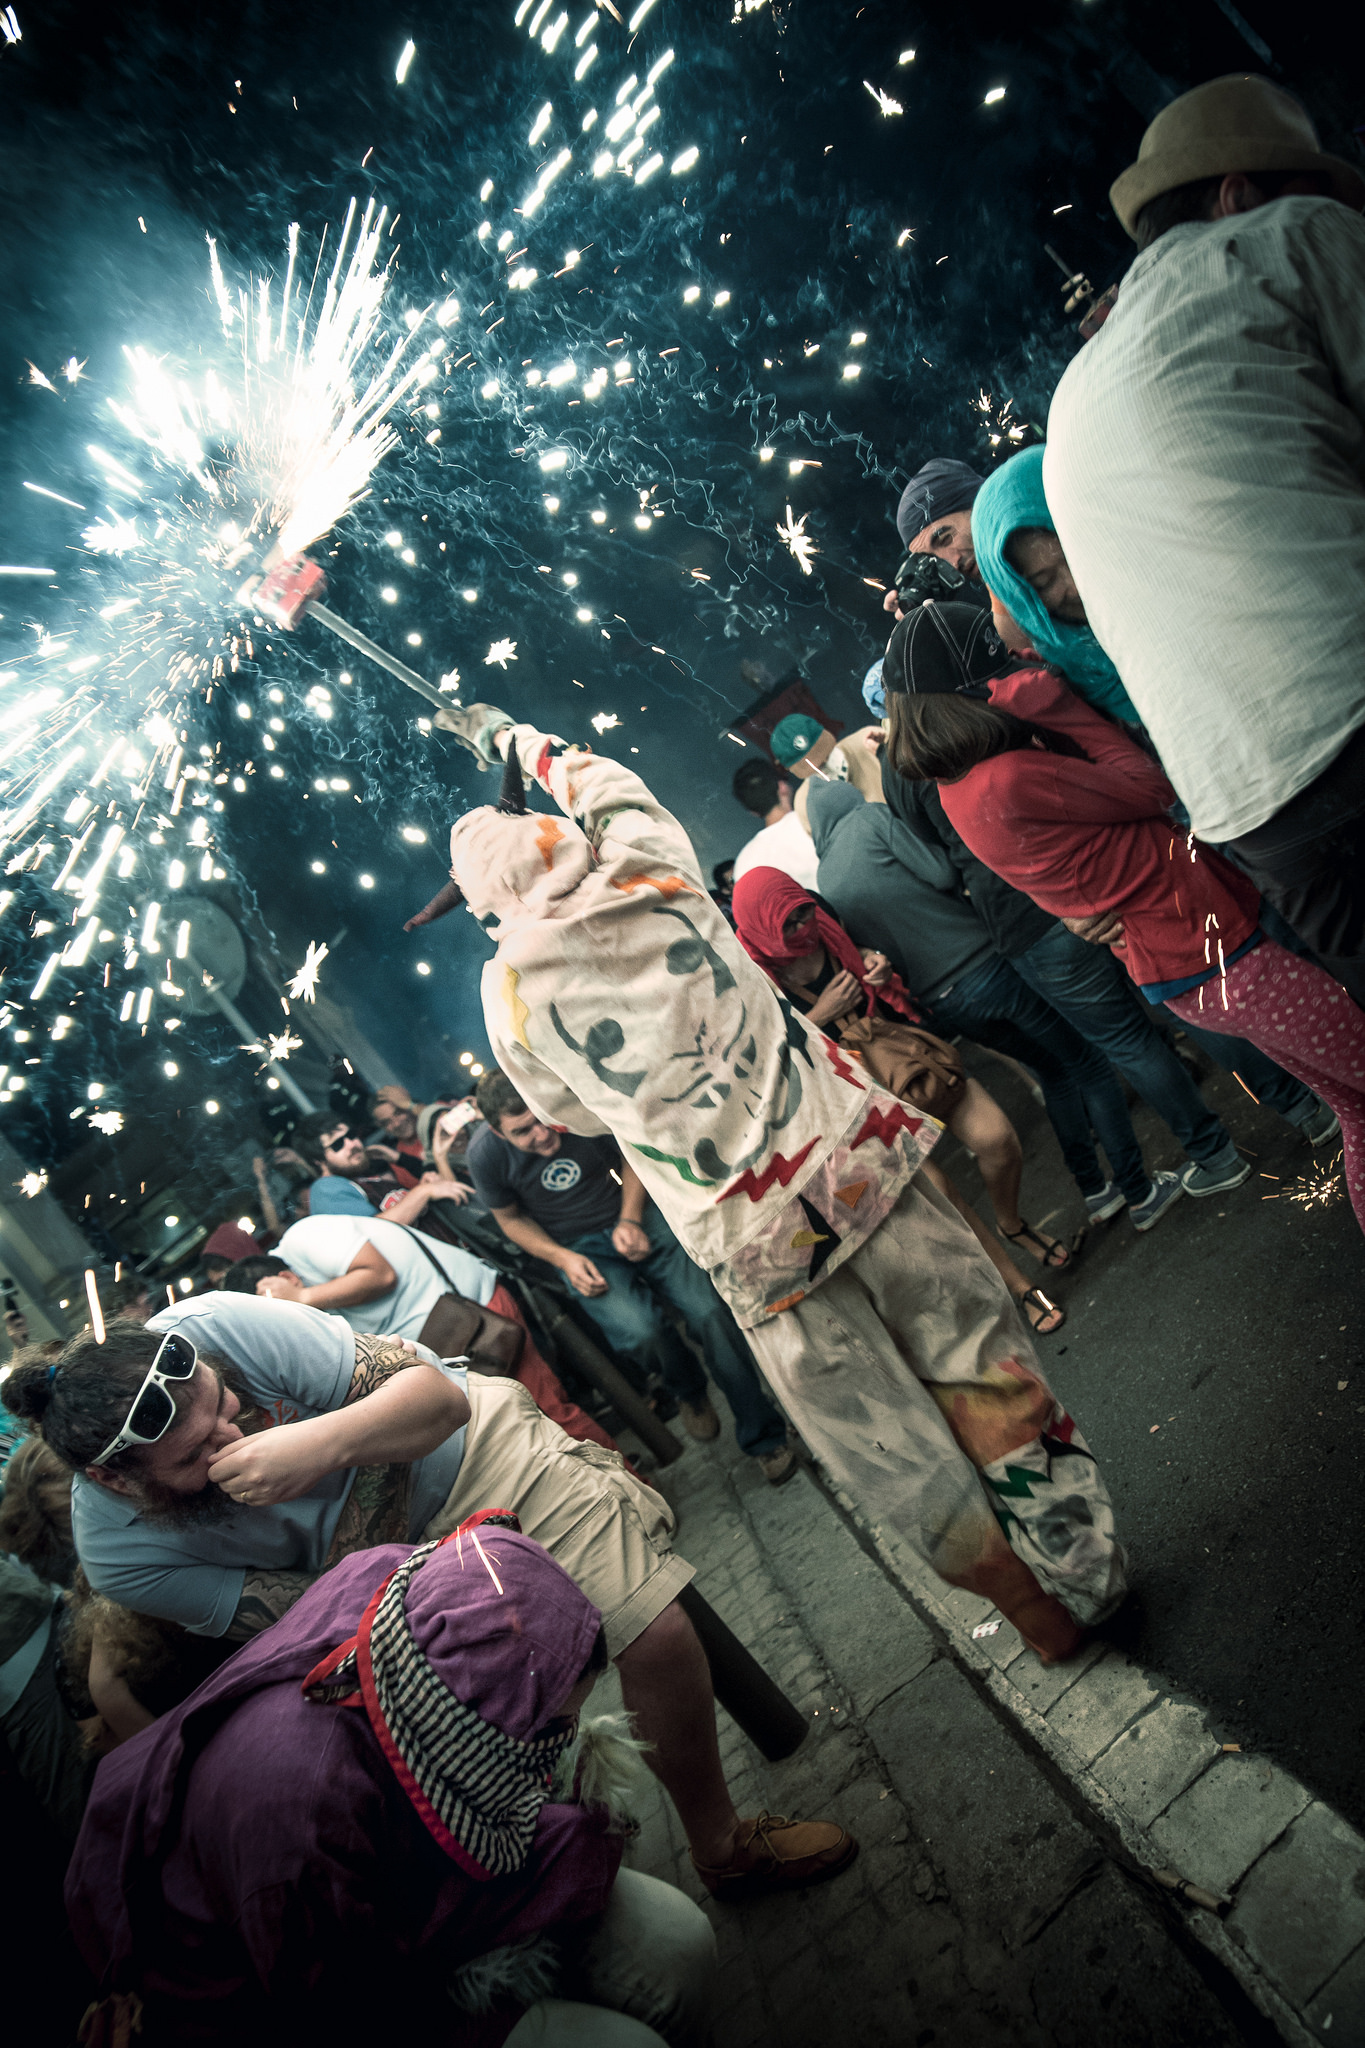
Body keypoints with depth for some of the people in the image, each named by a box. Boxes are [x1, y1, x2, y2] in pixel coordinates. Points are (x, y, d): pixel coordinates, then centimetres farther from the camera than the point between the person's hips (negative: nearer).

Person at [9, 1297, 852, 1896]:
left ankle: (721, 1840, 18)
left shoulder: (212, 1329, -29)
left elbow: (439, 1394, -26)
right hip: (378, 1571, 1)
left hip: (475, 1445, -1)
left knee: (658, 1637, -7)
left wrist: (325, 1441, -44)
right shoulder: (118, 1554, -23)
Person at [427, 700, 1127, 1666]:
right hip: (856, 1157, 3)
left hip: (756, 1242, -2)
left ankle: (1047, 1614, 29)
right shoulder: (654, 870, 4)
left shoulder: (512, 993, -1)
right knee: (985, 1372, 15)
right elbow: (602, 777, 27)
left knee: (893, 1450, 13)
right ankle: (1088, 1566, 28)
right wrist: (509, 733, 42)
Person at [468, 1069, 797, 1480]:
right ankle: (688, 1392, 10)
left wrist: (630, 1219, -10)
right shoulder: (486, 1155, -14)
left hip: (635, 1216, 1)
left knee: (711, 1313, -18)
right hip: (578, 1247, 0)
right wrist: (563, 1259, -12)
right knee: (639, 1329, -28)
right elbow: (511, 1219, 3)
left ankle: (763, 1438, 2)